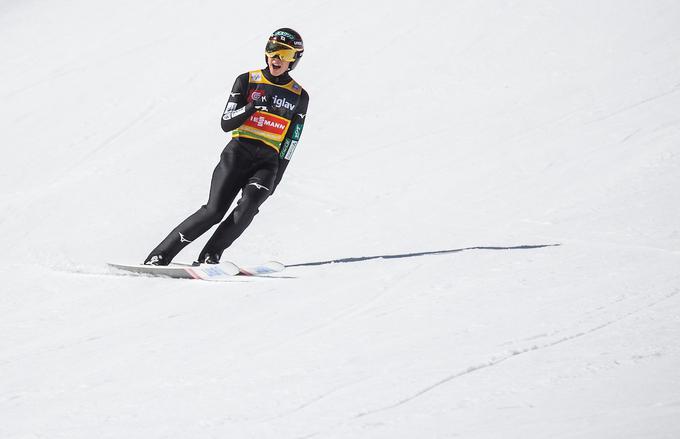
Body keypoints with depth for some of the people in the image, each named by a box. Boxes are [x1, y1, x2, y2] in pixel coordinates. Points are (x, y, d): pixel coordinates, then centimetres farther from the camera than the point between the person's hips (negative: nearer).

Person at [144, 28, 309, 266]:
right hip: (237, 154, -1)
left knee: (248, 206, -27)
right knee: (214, 211, -15)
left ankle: (209, 256, -21)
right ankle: (159, 256, -10)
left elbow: (290, 142, 13)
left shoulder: (299, 97, 10)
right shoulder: (247, 81, 5)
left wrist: (275, 179, 7)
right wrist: (252, 107, -17)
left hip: (268, 163, 2)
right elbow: (226, 124, 0)